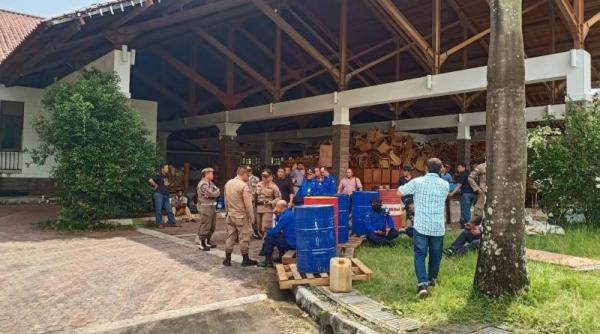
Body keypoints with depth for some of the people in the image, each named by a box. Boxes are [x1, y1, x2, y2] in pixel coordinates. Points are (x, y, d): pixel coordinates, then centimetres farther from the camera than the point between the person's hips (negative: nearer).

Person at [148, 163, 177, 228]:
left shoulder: (167, 176, 13)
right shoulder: (158, 176, -8)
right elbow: (150, 180, -21)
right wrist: (156, 185, -9)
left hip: (166, 196, 7)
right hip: (159, 195, -7)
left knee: (169, 210, 8)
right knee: (159, 210, -1)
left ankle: (172, 222, 14)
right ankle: (159, 224, 6)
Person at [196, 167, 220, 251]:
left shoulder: (210, 183, 16)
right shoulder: (202, 184, -14)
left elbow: (218, 192, 11)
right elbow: (211, 194, -20)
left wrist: (215, 192, -9)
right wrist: (217, 192, -1)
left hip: (212, 206, 10)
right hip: (205, 207, -10)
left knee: (212, 226, 14)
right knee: (205, 227, -5)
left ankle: (207, 242, 25)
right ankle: (202, 244, 3)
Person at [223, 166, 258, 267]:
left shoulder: (228, 183, 4)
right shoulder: (243, 186, -18)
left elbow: (226, 200, 12)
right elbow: (248, 204, -16)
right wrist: (252, 217, -8)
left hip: (230, 215, 7)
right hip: (242, 216, -7)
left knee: (230, 236, 12)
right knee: (244, 237, 5)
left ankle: (227, 259, 17)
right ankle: (245, 260, 14)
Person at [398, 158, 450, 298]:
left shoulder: (417, 182, -9)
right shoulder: (445, 185, 0)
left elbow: (399, 192, 0)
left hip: (421, 225, -2)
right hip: (438, 226, 2)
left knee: (420, 254, 1)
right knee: (435, 254, 18)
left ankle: (422, 283, -14)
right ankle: (431, 279, 35)